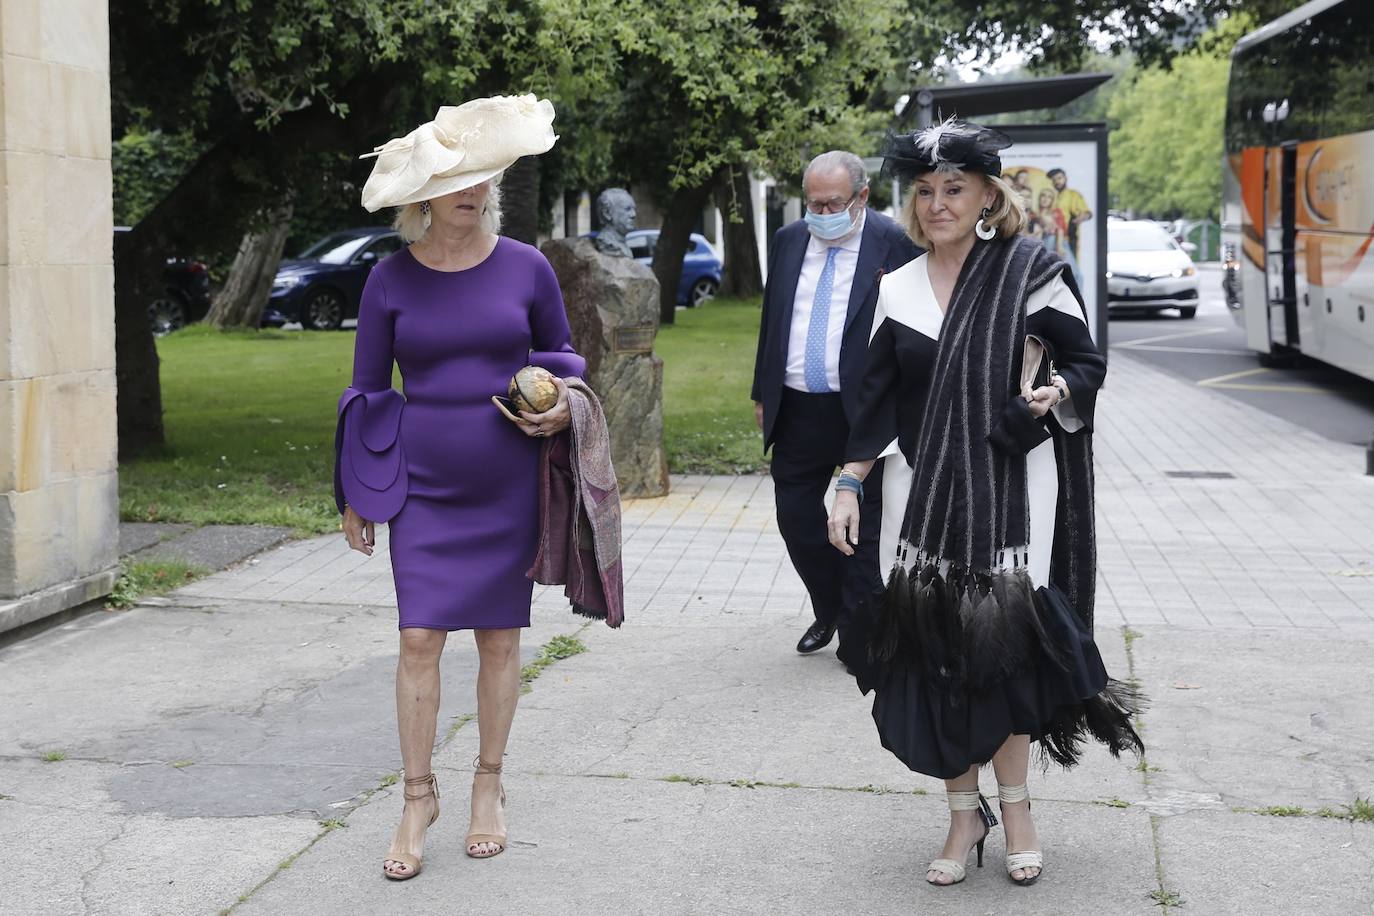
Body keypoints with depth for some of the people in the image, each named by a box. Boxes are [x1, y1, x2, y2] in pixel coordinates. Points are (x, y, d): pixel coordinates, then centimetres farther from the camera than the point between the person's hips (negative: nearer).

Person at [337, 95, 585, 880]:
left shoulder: (526, 268, -3)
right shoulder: (392, 279, -3)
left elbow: (564, 359, 12)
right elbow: (367, 390, 5)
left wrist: (563, 408, -10)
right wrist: (356, 493, 6)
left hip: (506, 483, 0)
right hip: (422, 484, 0)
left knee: (499, 636, 7)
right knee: (420, 638, -3)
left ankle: (489, 786, 23)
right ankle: (419, 797, 12)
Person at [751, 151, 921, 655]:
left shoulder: (894, 244, -8)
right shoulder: (788, 240, 9)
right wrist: (762, 394, 15)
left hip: (866, 410, -5)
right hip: (796, 408, 5)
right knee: (796, 517, 10)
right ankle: (828, 611, 31)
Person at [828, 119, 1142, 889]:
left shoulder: (1032, 270, -2)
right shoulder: (898, 290, 7)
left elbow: (1088, 360, 3)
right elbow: (876, 399, 10)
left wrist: (1057, 392, -18)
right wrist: (850, 486, 6)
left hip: (1010, 489, -3)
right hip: (922, 492, 3)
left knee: (1002, 644, 0)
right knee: (934, 647, 2)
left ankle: (1015, 805, 19)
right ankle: (965, 814, 16)